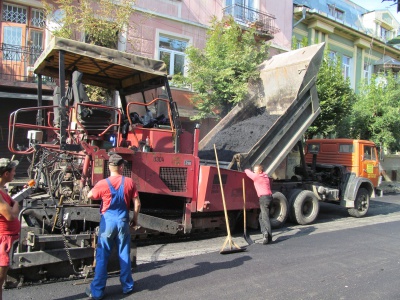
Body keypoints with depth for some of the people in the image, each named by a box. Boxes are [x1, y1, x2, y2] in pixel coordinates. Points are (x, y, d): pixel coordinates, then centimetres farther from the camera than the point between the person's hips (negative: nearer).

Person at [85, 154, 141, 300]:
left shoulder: (103, 184, -9)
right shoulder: (129, 182, -5)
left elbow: (89, 196, 8)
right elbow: (137, 203, -1)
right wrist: (135, 218, 13)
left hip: (108, 221, -1)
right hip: (123, 221, 1)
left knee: (102, 256, 7)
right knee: (124, 255, 12)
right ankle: (127, 286, 23)